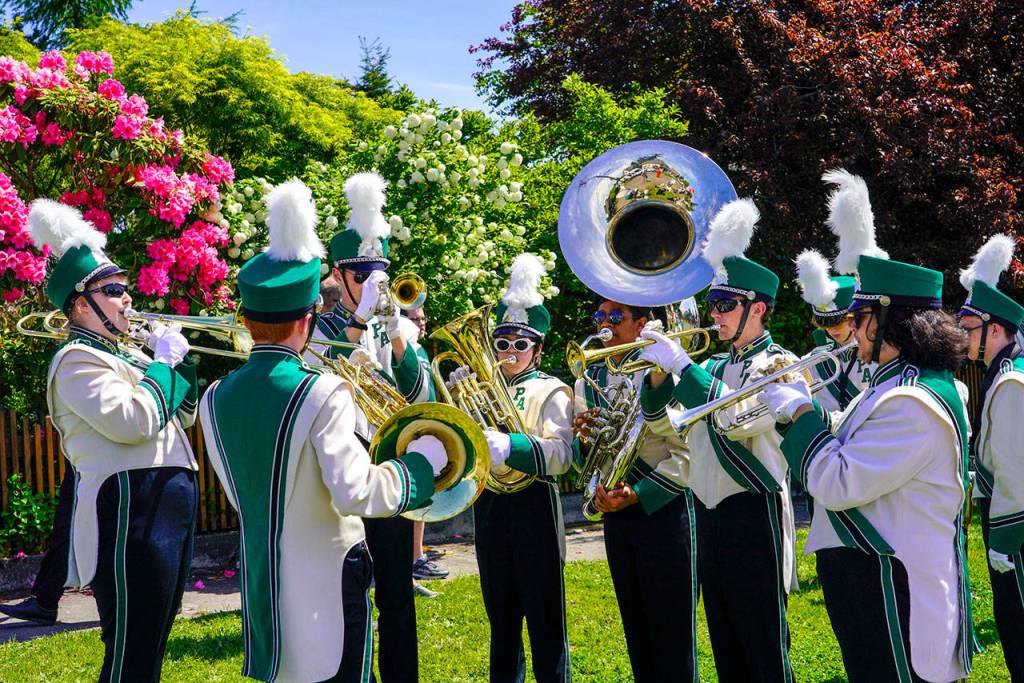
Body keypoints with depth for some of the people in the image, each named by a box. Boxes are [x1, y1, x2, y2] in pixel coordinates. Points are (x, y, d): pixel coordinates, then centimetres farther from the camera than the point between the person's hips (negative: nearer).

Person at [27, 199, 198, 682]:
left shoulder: (125, 353, 19)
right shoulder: (77, 361, -9)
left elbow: (181, 415, 24)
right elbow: (133, 421, -23)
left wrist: (181, 359, 10)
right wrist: (164, 361, -10)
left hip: (169, 507, 10)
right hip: (130, 515, -10)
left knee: (153, 642, 16)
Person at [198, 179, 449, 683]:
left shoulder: (215, 400, 2)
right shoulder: (322, 394, -18)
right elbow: (357, 493, -23)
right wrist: (422, 460, -10)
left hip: (262, 585, 6)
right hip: (326, 587, -6)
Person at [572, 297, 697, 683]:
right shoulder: (589, 383, 9)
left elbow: (688, 453, -14)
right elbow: (585, 460, 14)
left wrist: (637, 494, -21)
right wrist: (585, 441, -9)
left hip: (663, 510, -6)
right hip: (615, 512, 6)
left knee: (671, 636, -1)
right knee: (636, 632, 15)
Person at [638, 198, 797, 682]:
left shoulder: (780, 363, -8)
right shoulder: (712, 366, 13)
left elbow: (739, 417, -25)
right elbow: (653, 407, 9)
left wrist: (680, 363, -23)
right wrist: (659, 367, -10)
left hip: (753, 512, -7)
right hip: (707, 511, 7)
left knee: (764, 643, 0)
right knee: (724, 641, 15)